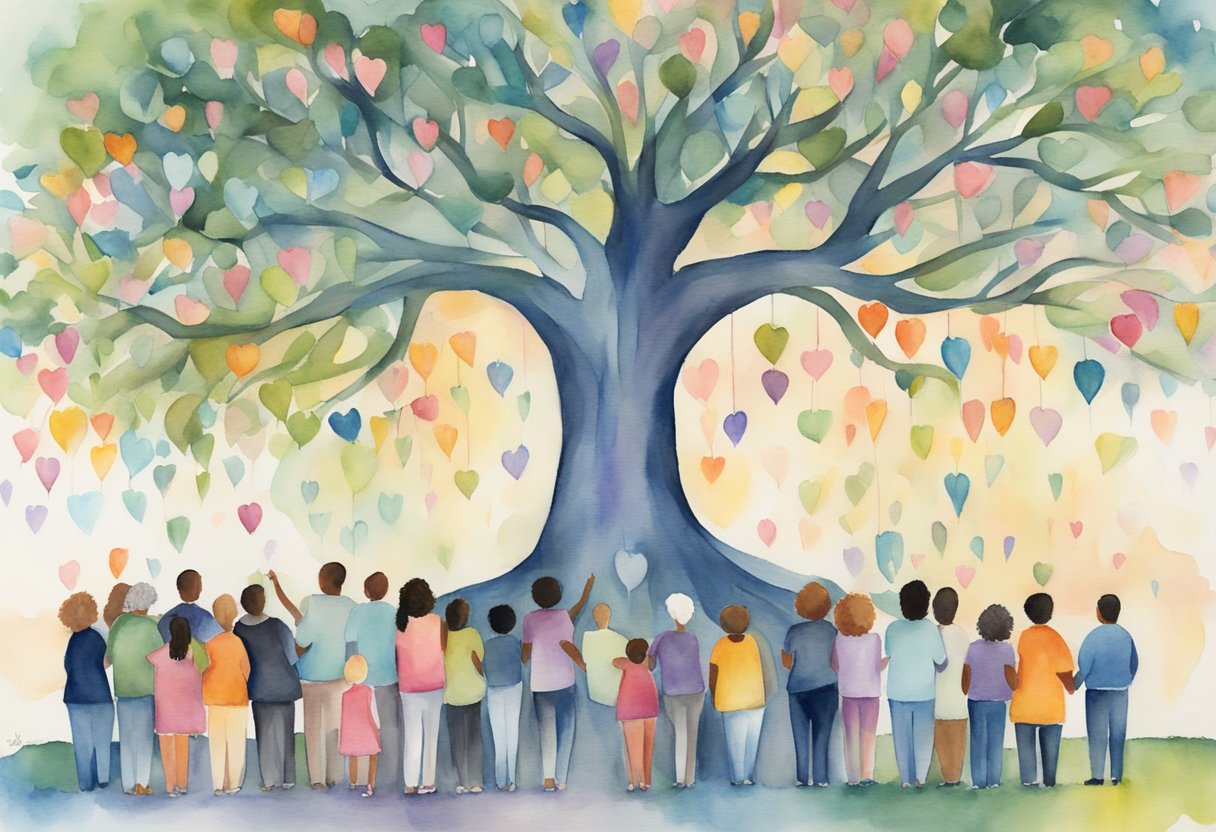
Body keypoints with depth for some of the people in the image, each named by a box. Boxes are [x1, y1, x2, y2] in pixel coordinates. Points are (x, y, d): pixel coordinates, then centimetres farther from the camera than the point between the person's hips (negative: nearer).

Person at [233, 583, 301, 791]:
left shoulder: (239, 629, -11)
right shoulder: (277, 626, -21)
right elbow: (292, 656, -10)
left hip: (258, 687, 2)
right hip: (283, 686, -2)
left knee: (265, 733, 12)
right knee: (283, 731, 10)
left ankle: (270, 780, 12)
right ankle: (287, 778, 16)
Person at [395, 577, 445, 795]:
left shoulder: (398, 624, -9)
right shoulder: (438, 624, -13)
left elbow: (395, 658, -3)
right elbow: (444, 653, -7)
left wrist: (400, 679, 11)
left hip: (407, 688, 1)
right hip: (434, 687, -1)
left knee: (412, 736, 12)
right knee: (431, 735, 12)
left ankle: (410, 784, 12)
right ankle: (427, 783, 13)